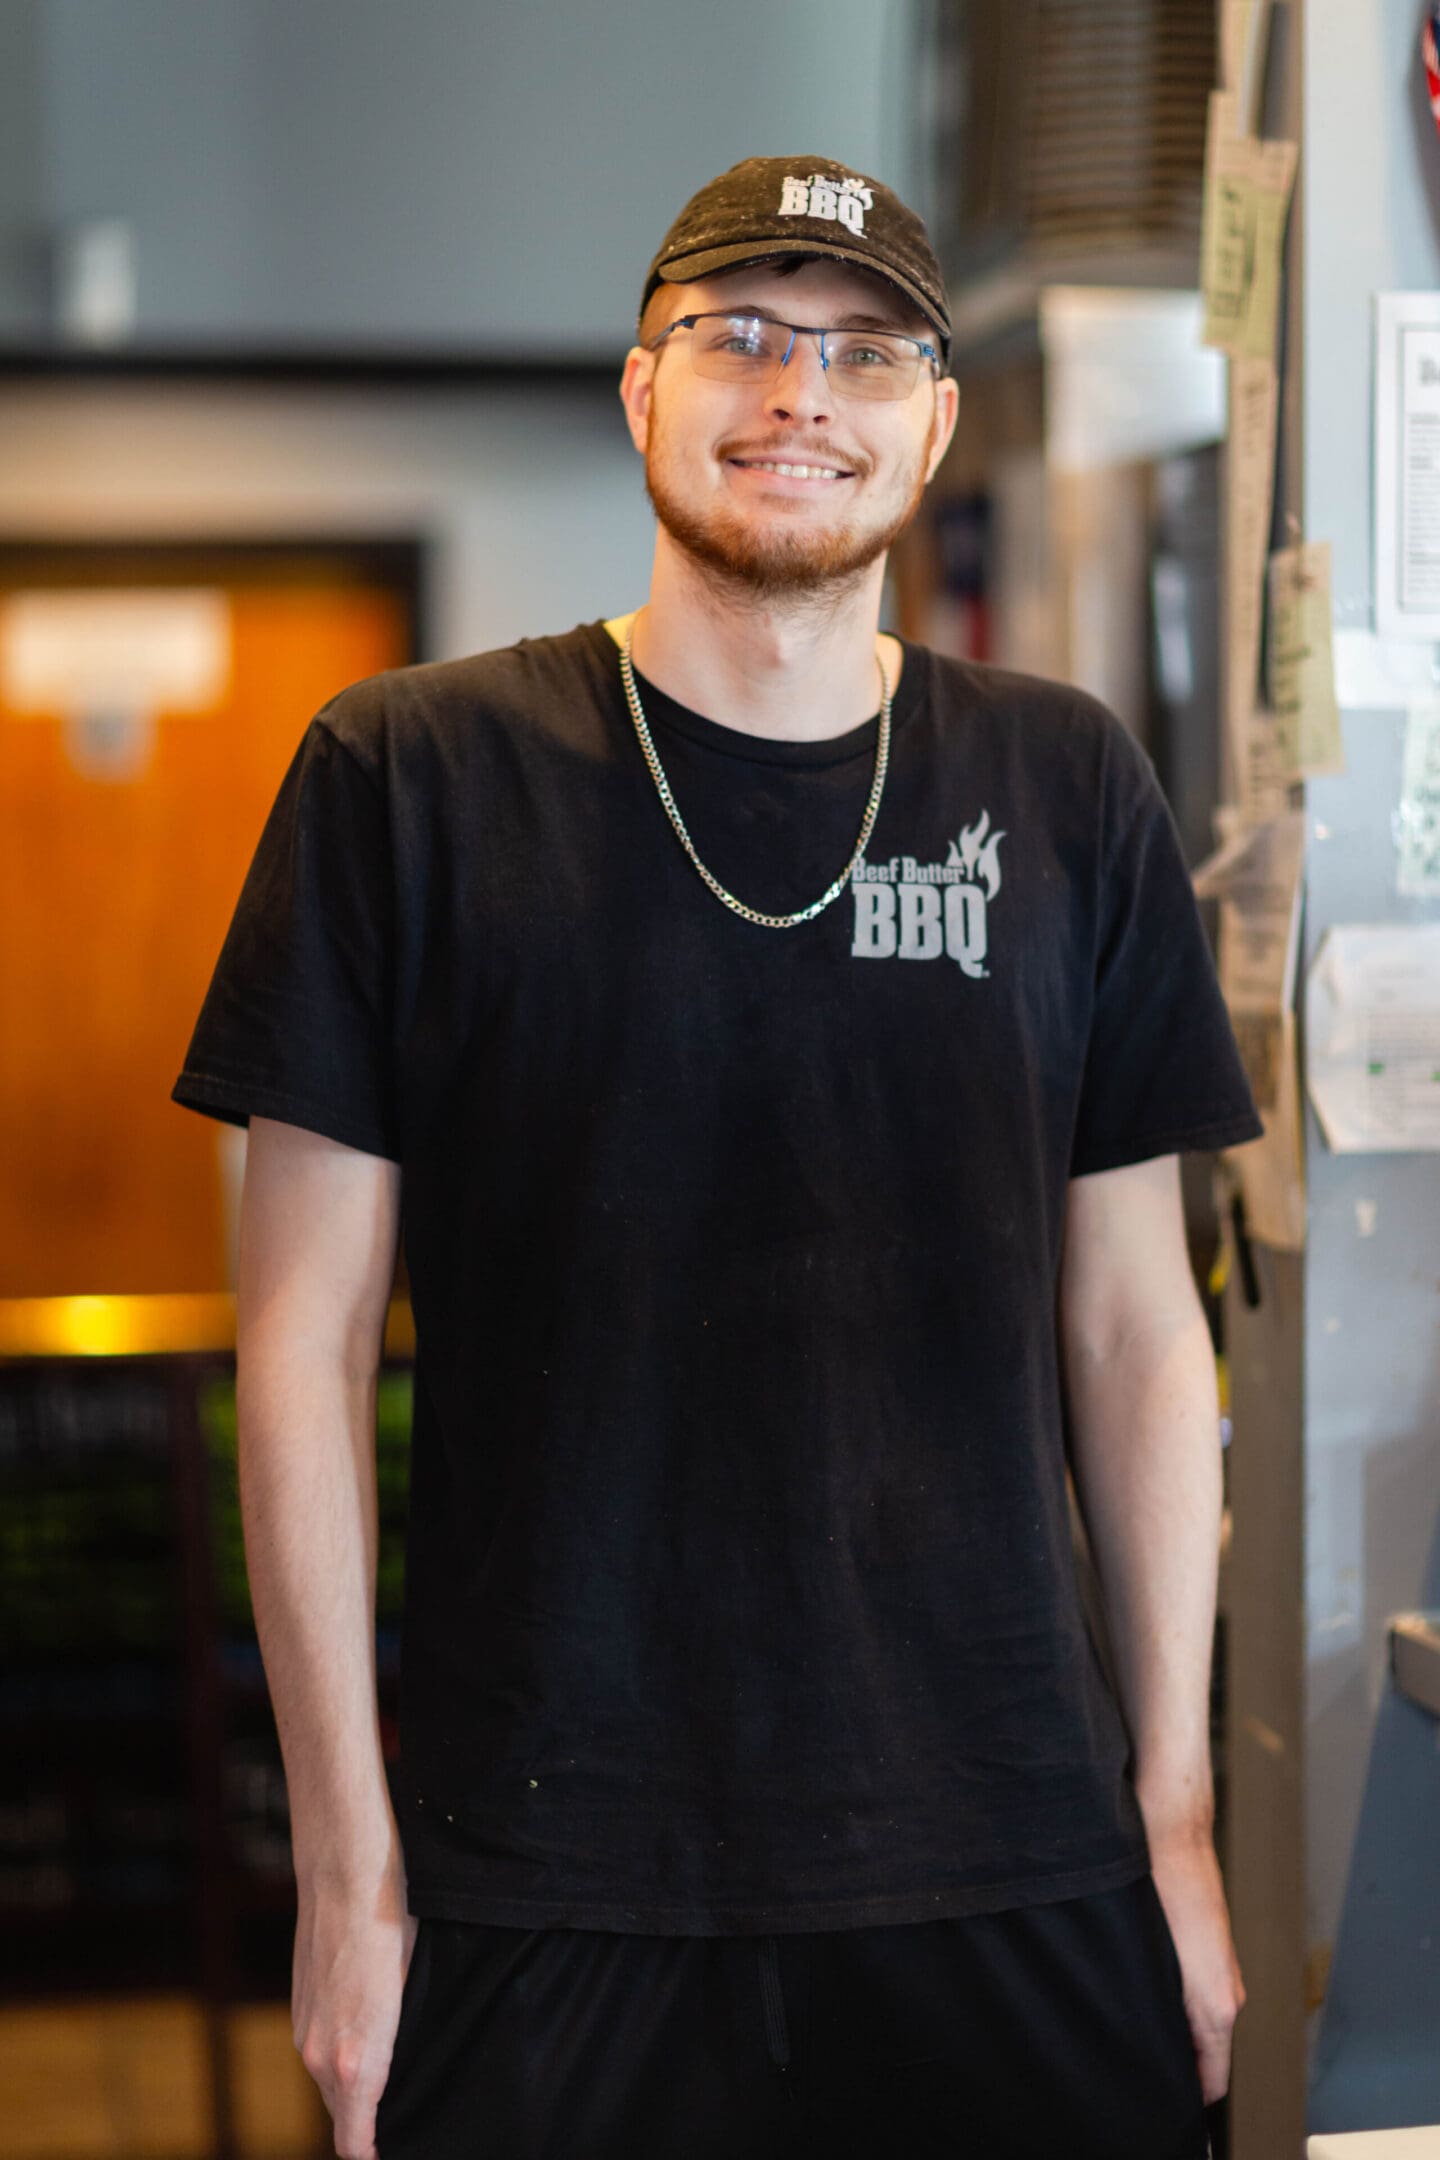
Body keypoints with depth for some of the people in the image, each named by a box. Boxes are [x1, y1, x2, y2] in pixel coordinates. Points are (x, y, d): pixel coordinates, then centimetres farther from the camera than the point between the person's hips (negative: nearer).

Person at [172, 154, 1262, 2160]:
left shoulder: (1068, 790, 6)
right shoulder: (408, 776, -2)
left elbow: (1137, 1329, 8)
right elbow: (305, 1343, -2)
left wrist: (1177, 1808, 5)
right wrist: (346, 1861, -5)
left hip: (1009, 1880, 2)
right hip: (543, 1889, -2)